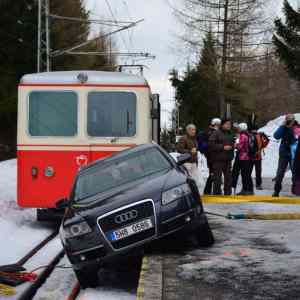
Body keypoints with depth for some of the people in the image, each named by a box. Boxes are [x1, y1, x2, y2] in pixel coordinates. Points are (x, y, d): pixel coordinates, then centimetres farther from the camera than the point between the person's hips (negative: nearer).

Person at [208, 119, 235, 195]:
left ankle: (228, 193, 22)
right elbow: (211, 144, -17)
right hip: (218, 159, -7)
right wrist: (223, 147, -19)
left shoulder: (230, 134, 15)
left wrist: (233, 146, 5)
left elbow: (232, 143, 30)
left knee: (228, 177, 12)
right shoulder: (216, 133, -9)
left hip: (228, 159, 7)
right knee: (217, 178, -6)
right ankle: (217, 193, 2)